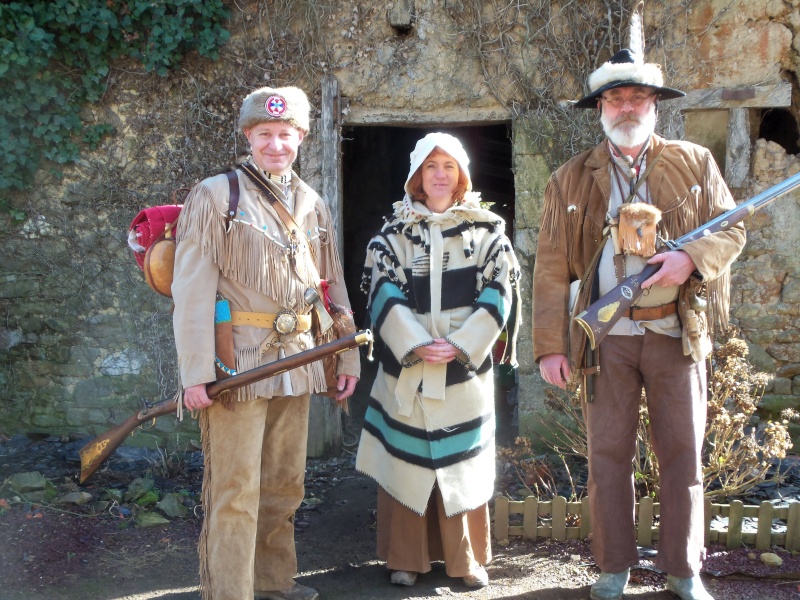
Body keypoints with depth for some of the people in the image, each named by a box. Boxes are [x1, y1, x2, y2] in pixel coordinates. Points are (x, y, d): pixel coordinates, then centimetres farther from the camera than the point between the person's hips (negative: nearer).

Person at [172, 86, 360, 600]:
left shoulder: (313, 205, 13)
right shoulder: (215, 196, -4)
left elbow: (334, 287, 17)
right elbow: (193, 289, -10)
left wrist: (348, 358, 12)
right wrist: (196, 373, -17)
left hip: (297, 362, 6)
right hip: (239, 364, -6)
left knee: (284, 485, 15)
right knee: (235, 493, -4)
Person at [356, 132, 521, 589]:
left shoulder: (487, 229, 6)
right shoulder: (395, 231, 6)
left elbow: (498, 294, -2)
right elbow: (385, 293, -3)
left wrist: (461, 344, -13)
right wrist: (417, 343, -16)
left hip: (466, 364, 0)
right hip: (407, 364, 0)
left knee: (463, 463, 5)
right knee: (407, 461, 4)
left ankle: (467, 558, 17)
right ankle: (407, 557, 15)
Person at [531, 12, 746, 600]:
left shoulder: (695, 163, 7)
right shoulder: (571, 179, 6)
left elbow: (732, 230, 7)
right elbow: (551, 269, 2)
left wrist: (691, 258, -15)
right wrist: (550, 347, -4)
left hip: (676, 331, 0)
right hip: (606, 337, 0)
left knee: (683, 453, 4)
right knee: (608, 455, 4)